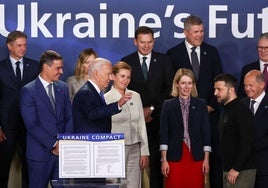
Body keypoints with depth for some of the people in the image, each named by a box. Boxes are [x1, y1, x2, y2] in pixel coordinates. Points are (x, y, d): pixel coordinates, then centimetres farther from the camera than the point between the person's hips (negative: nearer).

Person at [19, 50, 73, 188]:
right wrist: (53, 144, -14)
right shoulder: (28, 91, -7)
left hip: (62, 151, 4)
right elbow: (32, 125, -12)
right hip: (40, 153, -4)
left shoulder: (63, 88, 11)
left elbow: (69, 118, 10)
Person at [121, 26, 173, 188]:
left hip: (157, 118, 0)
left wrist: (152, 109, -5)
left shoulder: (163, 60, 8)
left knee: (156, 159, -2)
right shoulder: (126, 62, 6)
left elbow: (169, 89, 3)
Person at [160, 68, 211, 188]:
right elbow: (163, 133, 2)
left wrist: (206, 159, 1)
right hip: (175, 157, -1)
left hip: (196, 157, 1)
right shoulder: (168, 105, 5)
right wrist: (164, 160, -4)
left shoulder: (201, 104, 7)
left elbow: (206, 132, 6)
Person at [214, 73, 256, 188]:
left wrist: (236, 169, -20)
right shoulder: (226, 110, 15)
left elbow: (247, 143, -19)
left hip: (242, 171, -8)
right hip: (228, 170, 8)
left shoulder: (241, 110, -12)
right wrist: (227, 168, 12)